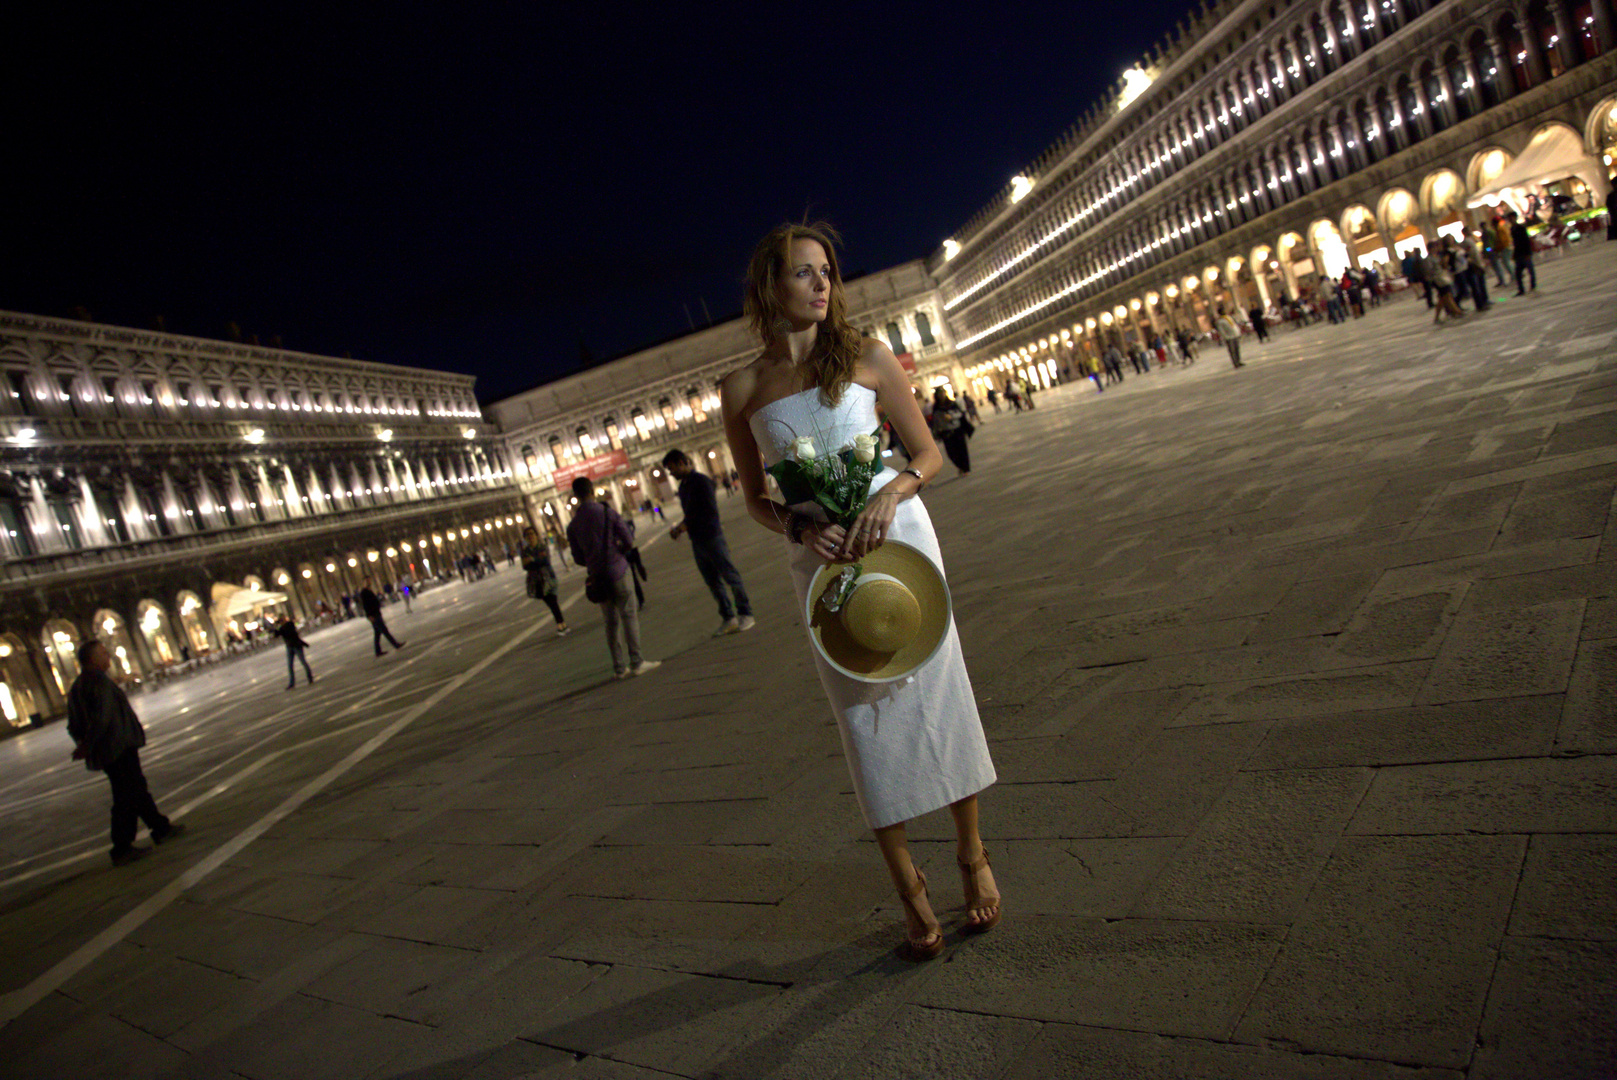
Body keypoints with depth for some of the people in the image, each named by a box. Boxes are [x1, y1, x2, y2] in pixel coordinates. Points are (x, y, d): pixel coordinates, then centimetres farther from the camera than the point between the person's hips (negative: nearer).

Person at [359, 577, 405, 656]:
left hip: (376, 614, 10)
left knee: (377, 633, 10)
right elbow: (365, 604, -18)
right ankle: (396, 644, -6)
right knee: (384, 631, -7)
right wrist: (370, 616, -23)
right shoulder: (364, 592, -12)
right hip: (373, 616, -10)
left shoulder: (368, 591, 18)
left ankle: (378, 651, 12)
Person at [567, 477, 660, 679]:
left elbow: (578, 559, 8)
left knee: (611, 622, 11)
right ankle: (636, 662, -3)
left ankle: (619, 667, 12)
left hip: (597, 577, 4)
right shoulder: (608, 513, -7)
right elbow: (629, 542, -5)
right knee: (629, 616, 1)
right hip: (617, 572, -4)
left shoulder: (573, 525, 4)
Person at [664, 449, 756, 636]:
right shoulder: (683, 487, 15)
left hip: (712, 537, -9)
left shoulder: (702, 481, -11)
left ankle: (746, 615, 6)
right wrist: (680, 527, 2)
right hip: (697, 541, 9)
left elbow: (711, 511, -18)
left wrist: (686, 525, -18)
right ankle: (728, 618, 15)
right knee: (713, 582, 9)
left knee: (731, 576, -1)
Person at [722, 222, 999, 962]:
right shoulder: (742, 390, 2)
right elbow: (755, 499, 9)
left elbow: (928, 451, 4)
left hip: (895, 539, 0)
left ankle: (972, 856, 25)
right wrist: (801, 527, -11)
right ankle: (909, 891, 15)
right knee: (865, 716, 3)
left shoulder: (866, 357, 0)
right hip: (820, 562, 1)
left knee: (936, 690, 4)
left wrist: (891, 493, -16)